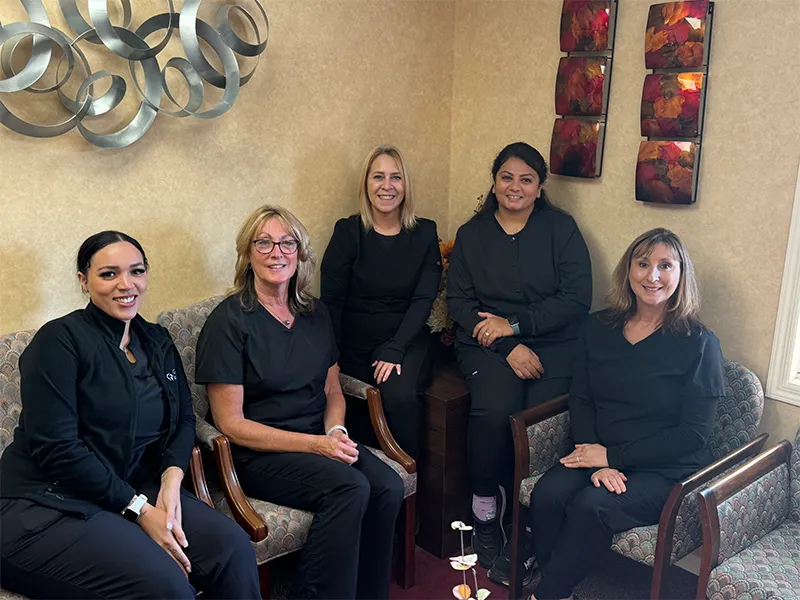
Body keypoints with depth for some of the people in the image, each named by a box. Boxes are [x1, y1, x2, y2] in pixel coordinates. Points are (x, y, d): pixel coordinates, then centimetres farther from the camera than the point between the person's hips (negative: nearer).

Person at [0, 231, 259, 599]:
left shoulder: (157, 342, 13)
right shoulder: (59, 340, -9)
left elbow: (183, 419, 11)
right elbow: (56, 448, -16)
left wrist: (172, 476, -11)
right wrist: (139, 510, -18)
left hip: (135, 491, 6)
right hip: (46, 508, -6)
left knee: (233, 547, -18)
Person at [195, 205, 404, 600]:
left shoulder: (315, 314, 10)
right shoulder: (230, 320, -8)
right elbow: (231, 423, -11)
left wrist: (336, 431, -6)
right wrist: (315, 445, -17)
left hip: (319, 440, 6)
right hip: (257, 454, -6)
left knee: (389, 488, -20)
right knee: (350, 488, -29)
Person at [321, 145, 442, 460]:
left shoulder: (425, 234, 5)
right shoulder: (348, 232, 0)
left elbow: (423, 299, -2)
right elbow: (331, 300, -3)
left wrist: (394, 350, -14)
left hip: (407, 342, 0)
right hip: (354, 345, 0)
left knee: (401, 396, -27)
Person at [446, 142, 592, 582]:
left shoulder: (561, 229, 7)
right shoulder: (471, 234, 12)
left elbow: (577, 299, -2)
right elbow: (458, 300, 2)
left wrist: (514, 324, -10)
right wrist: (509, 348, -11)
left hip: (553, 344, 0)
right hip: (487, 344, 1)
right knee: (494, 408, -29)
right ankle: (485, 519, -10)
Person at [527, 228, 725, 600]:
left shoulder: (699, 344, -7)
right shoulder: (600, 328, 7)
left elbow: (694, 434, -9)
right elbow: (580, 400, 5)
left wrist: (613, 455, -13)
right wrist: (597, 462, -13)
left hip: (666, 471, -4)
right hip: (600, 458, 4)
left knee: (591, 506, -30)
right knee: (547, 495, -25)